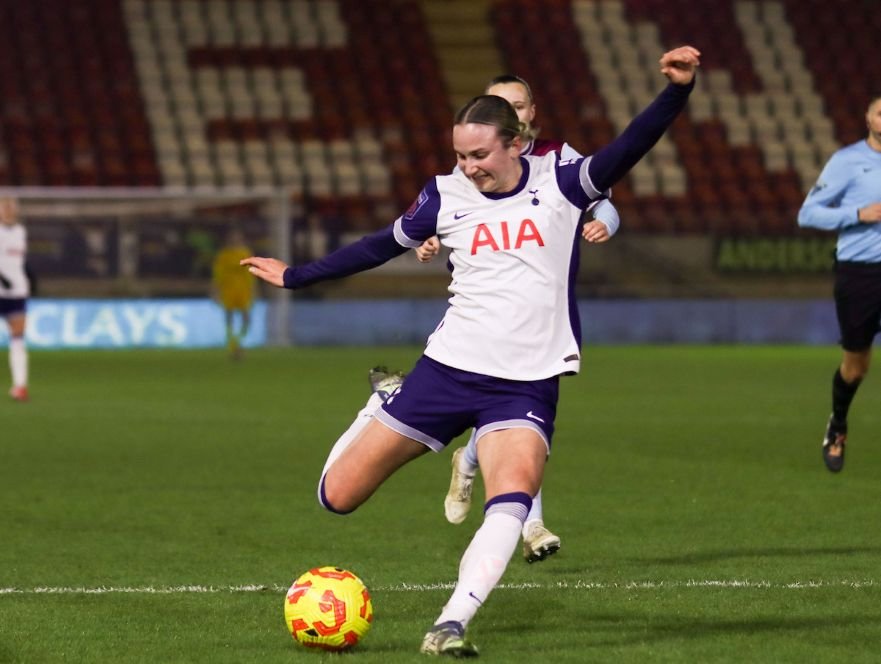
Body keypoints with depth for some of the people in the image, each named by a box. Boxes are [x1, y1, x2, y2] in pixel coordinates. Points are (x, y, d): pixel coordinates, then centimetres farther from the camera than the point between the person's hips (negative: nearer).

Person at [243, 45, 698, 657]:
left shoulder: (559, 182, -3)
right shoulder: (445, 196, 4)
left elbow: (627, 149, -18)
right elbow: (382, 246, 19)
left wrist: (676, 91, -35)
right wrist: (296, 277, 27)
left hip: (528, 383, -2)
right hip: (448, 370, 2)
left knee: (512, 498, -31)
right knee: (337, 495, 3)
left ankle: (451, 625, -30)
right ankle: (381, 407, 35)